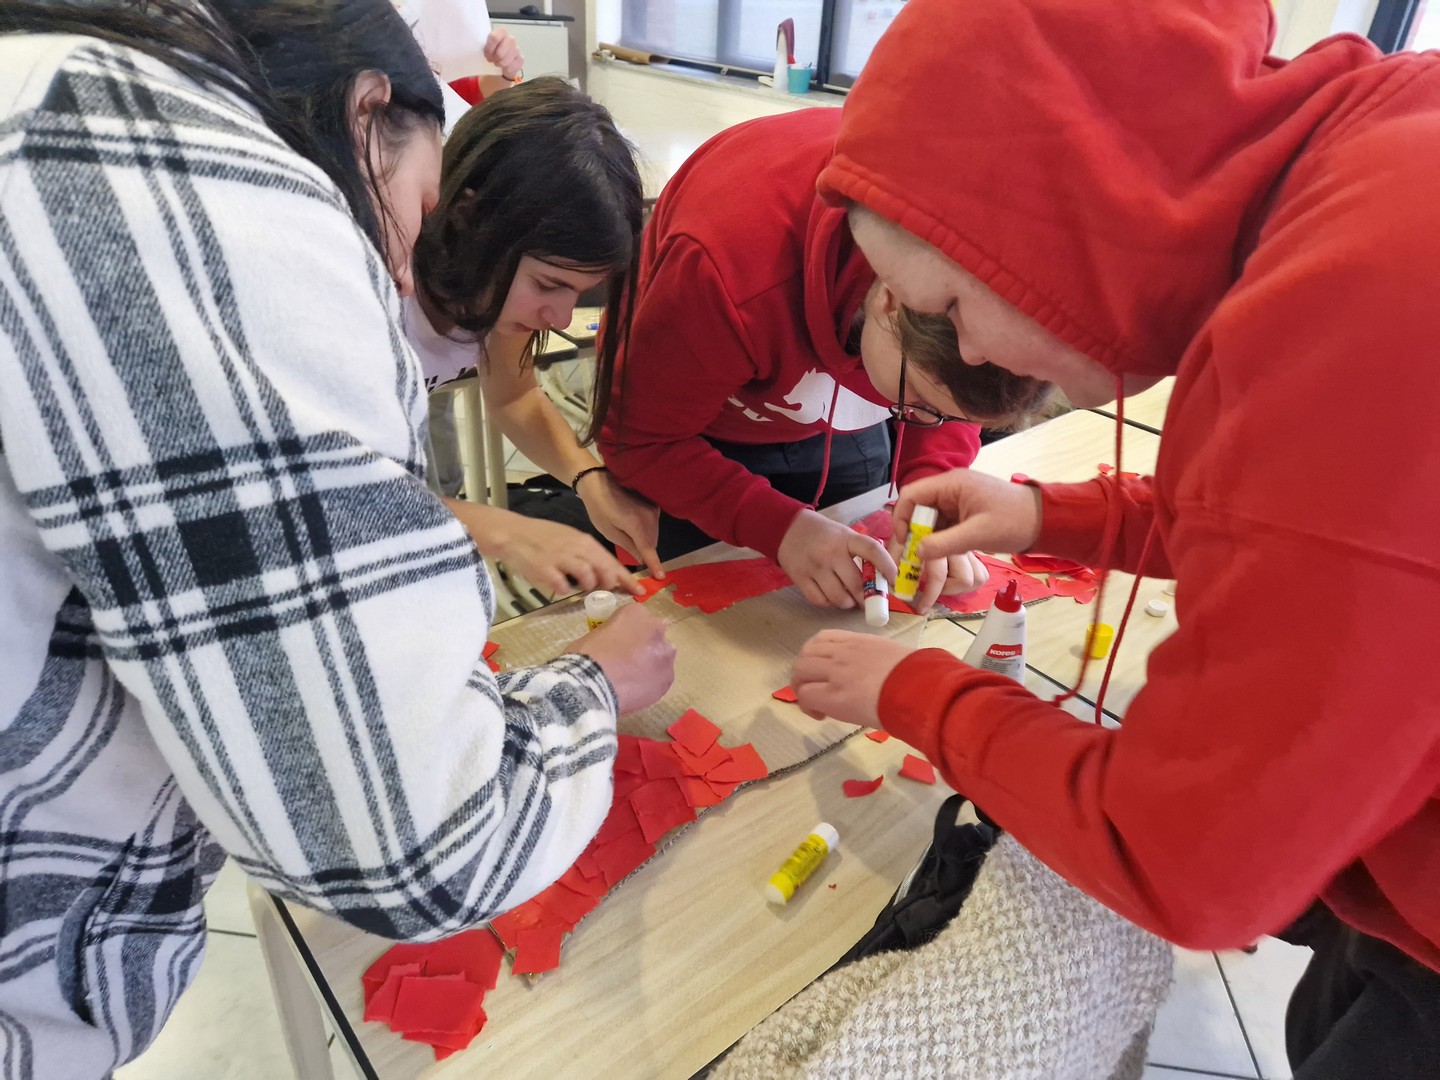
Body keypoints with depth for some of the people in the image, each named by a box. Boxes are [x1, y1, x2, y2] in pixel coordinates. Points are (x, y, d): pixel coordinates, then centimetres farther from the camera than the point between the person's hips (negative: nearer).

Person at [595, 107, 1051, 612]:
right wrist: (780, 526, -41)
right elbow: (638, 439, -29)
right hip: (696, 438, -3)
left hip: (842, 427, 4)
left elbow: (961, 385, -9)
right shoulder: (728, 282, -43)